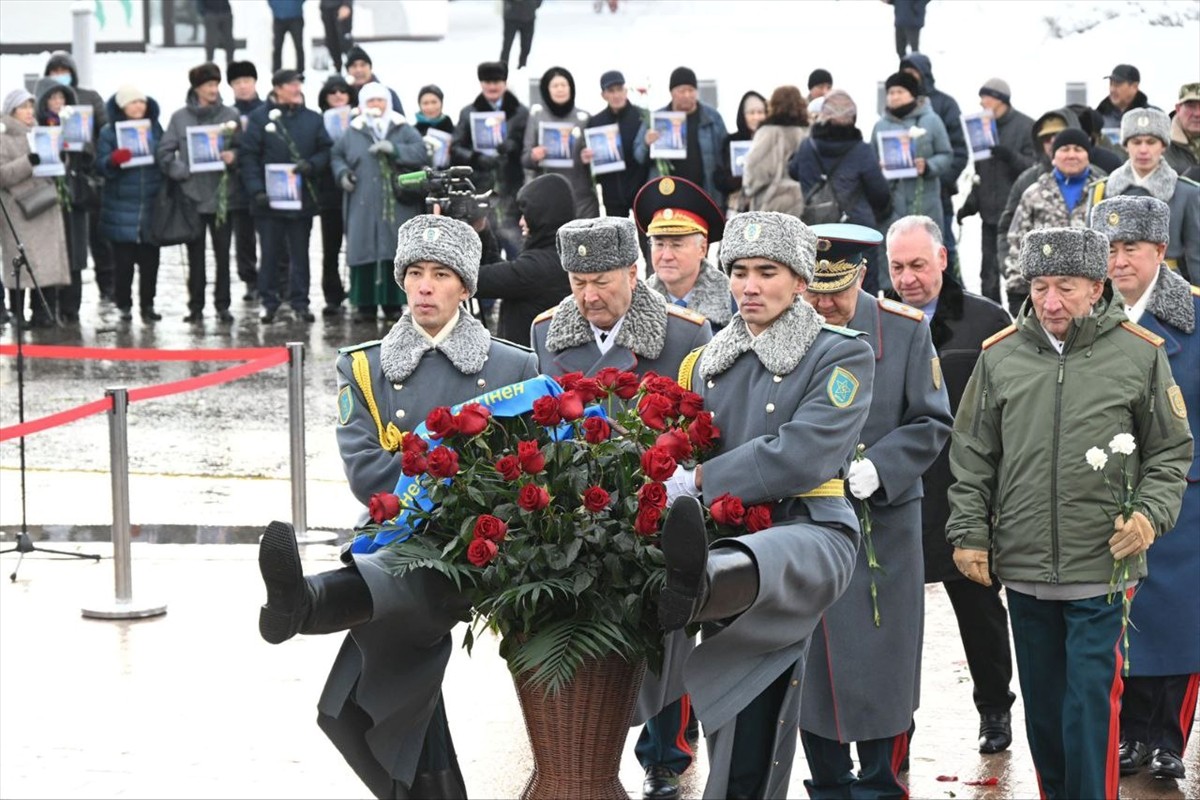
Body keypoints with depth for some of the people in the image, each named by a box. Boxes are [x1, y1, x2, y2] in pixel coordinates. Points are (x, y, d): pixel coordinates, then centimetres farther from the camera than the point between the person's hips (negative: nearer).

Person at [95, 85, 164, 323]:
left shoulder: (155, 128, 9)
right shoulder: (109, 132, -1)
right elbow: (100, 165, -7)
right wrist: (114, 160, -27)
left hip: (151, 206, 3)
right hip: (122, 208, -3)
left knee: (150, 259, 5)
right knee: (124, 260, -1)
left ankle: (147, 304, 13)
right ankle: (124, 305, 8)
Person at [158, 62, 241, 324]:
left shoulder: (231, 116, 3)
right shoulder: (180, 118, 2)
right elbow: (164, 152, 1)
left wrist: (234, 155, -15)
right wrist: (181, 171, -12)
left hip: (221, 194, 0)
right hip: (191, 195, 0)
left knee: (222, 253, 3)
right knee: (195, 255, 7)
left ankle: (222, 305, 10)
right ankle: (195, 306, 13)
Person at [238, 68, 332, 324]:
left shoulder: (313, 119, 6)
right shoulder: (260, 118, -1)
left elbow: (325, 150, 9)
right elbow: (248, 156, -4)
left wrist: (311, 165, -13)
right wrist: (256, 190, -13)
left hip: (302, 198, 2)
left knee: (300, 253, 7)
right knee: (270, 253, 4)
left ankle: (300, 303, 14)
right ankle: (269, 303, 13)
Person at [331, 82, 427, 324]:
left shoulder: (403, 130, 9)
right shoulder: (353, 133, 13)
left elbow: (420, 152, -3)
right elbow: (336, 156, 20)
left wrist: (394, 149, -16)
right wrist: (342, 172, 1)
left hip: (397, 205, -1)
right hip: (363, 206, 1)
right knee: (364, 253, -4)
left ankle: (393, 304, 4)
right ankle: (365, 305, 2)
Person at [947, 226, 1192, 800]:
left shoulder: (1140, 354, -1)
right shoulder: (999, 356, 5)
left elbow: (1171, 451, 6)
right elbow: (973, 457, 11)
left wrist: (1151, 514, -9)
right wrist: (969, 532, 5)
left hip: (1103, 567, -3)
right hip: (1023, 569, 3)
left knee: (1092, 703, -7)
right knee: (1042, 703, 12)